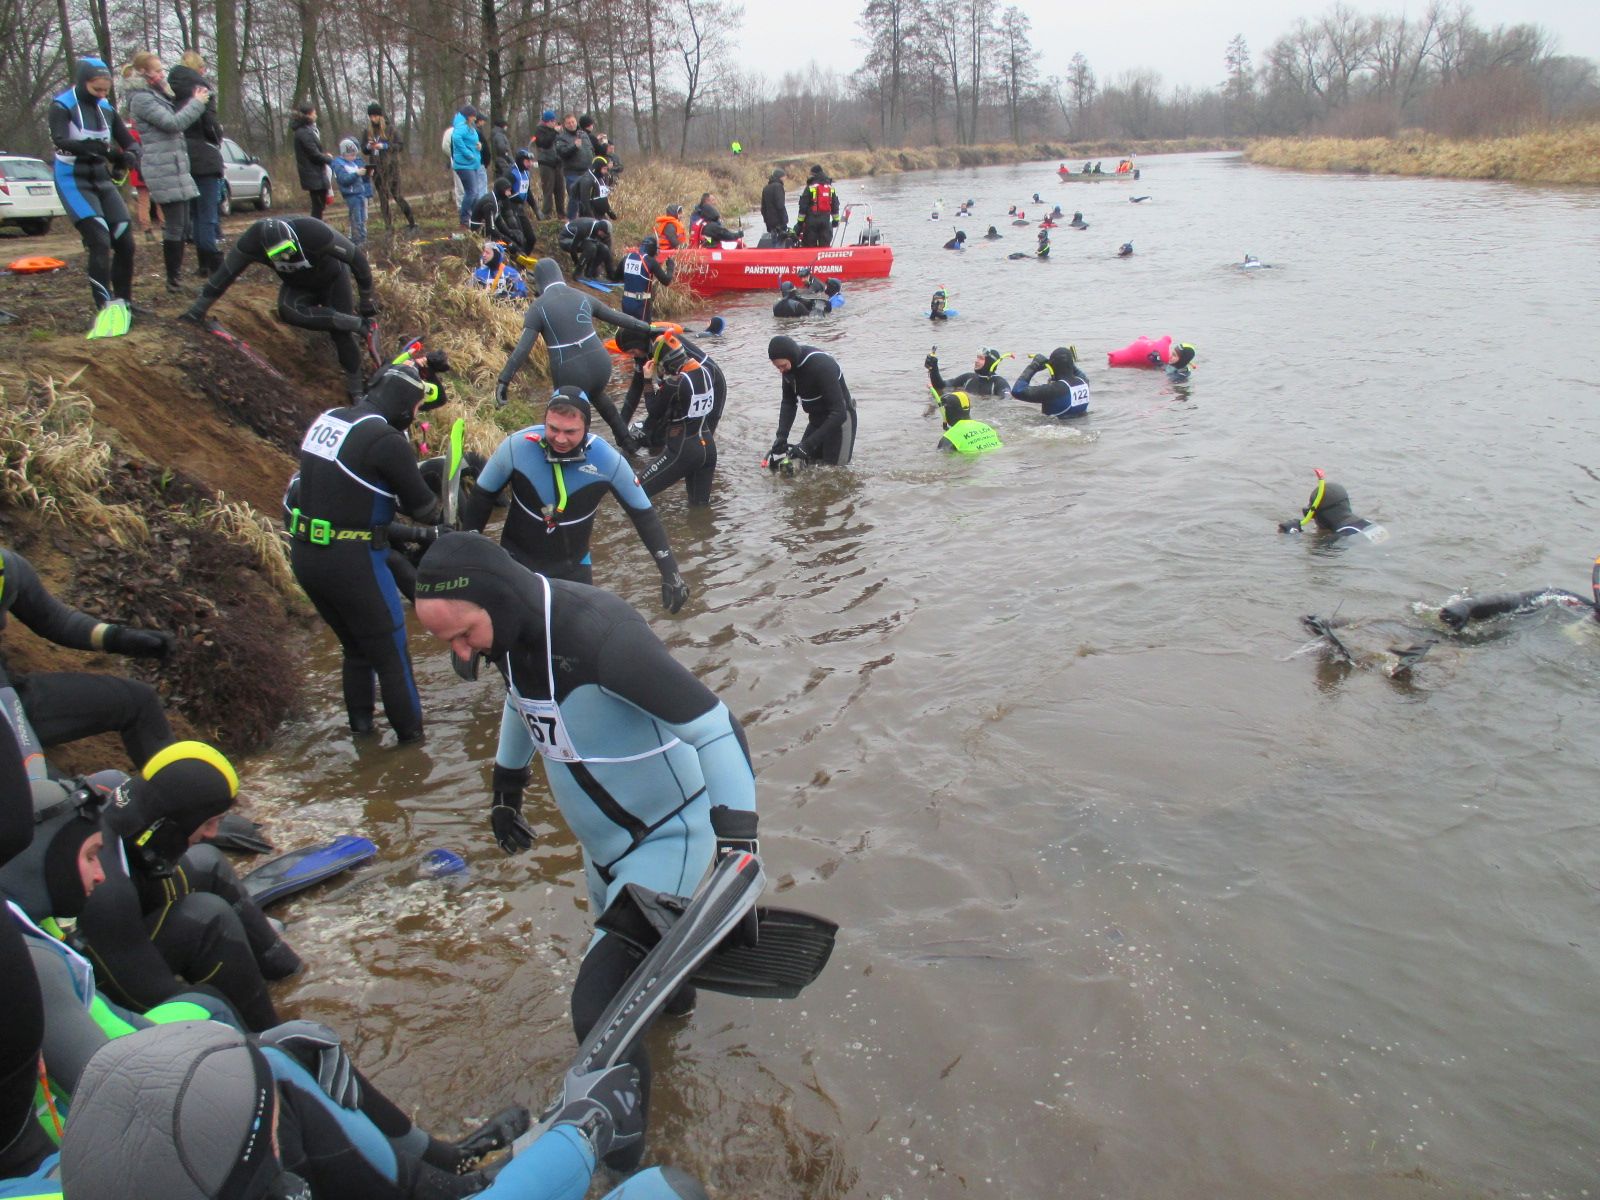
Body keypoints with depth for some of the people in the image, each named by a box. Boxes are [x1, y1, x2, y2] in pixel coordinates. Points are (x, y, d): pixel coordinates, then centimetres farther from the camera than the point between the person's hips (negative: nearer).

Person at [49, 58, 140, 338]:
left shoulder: (106, 109, 5)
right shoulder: (62, 106, -11)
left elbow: (130, 142, 5)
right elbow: (61, 141, -27)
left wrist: (129, 156, -19)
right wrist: (98, 147, -41)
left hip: (102, 180, 6)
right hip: (73, 181, -6)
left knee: (125, 242, 1)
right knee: (100, 243, -18)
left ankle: (123, 303, 16)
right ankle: (106, 309, -17)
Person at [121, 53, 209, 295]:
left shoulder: (156, 95, 21)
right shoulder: (141, 99, -9)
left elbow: (175, 120, 22)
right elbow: (173, 123, -17)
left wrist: (193, 102, 11)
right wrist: (196, 103, -7)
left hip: (175, 166, 10)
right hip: (164, 168, -10)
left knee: (183, 224, 11)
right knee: (175, 226, -9)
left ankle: (177, 275, 17)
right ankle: (173, 280, -4)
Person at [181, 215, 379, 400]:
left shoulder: (313, 232, -39)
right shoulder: (253, 241, -30)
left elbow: (356, 257, -27)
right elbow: (224, 273, -20)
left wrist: (367, 299, -18)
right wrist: (198, 309, -18)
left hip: (331, 278, -3)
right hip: (297, 284, 3)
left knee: (342, 333, -13)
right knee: (287, 310, -30)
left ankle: (356, 388, 6)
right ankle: (358, 323, -21)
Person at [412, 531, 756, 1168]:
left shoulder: (597, 632, -35)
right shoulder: (509, 628, -10)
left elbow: (715, 727, -33)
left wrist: (736, 849, -37)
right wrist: (506, 784, 23)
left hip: (667, 835, -8)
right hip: (603, 840, 8)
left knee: (599, 1007, -13)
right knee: (623, 942, 29)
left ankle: (623, 1151, 10)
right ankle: (671, 990, 63)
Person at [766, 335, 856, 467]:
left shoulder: (821, 365, -32)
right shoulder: (789, 364, -9)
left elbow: (839, 413, -33)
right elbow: (788, 402, 2)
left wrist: (808, 444, -35)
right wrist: (781, 435, -12)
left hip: (839, 420, -7)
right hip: (817, 420, 8)